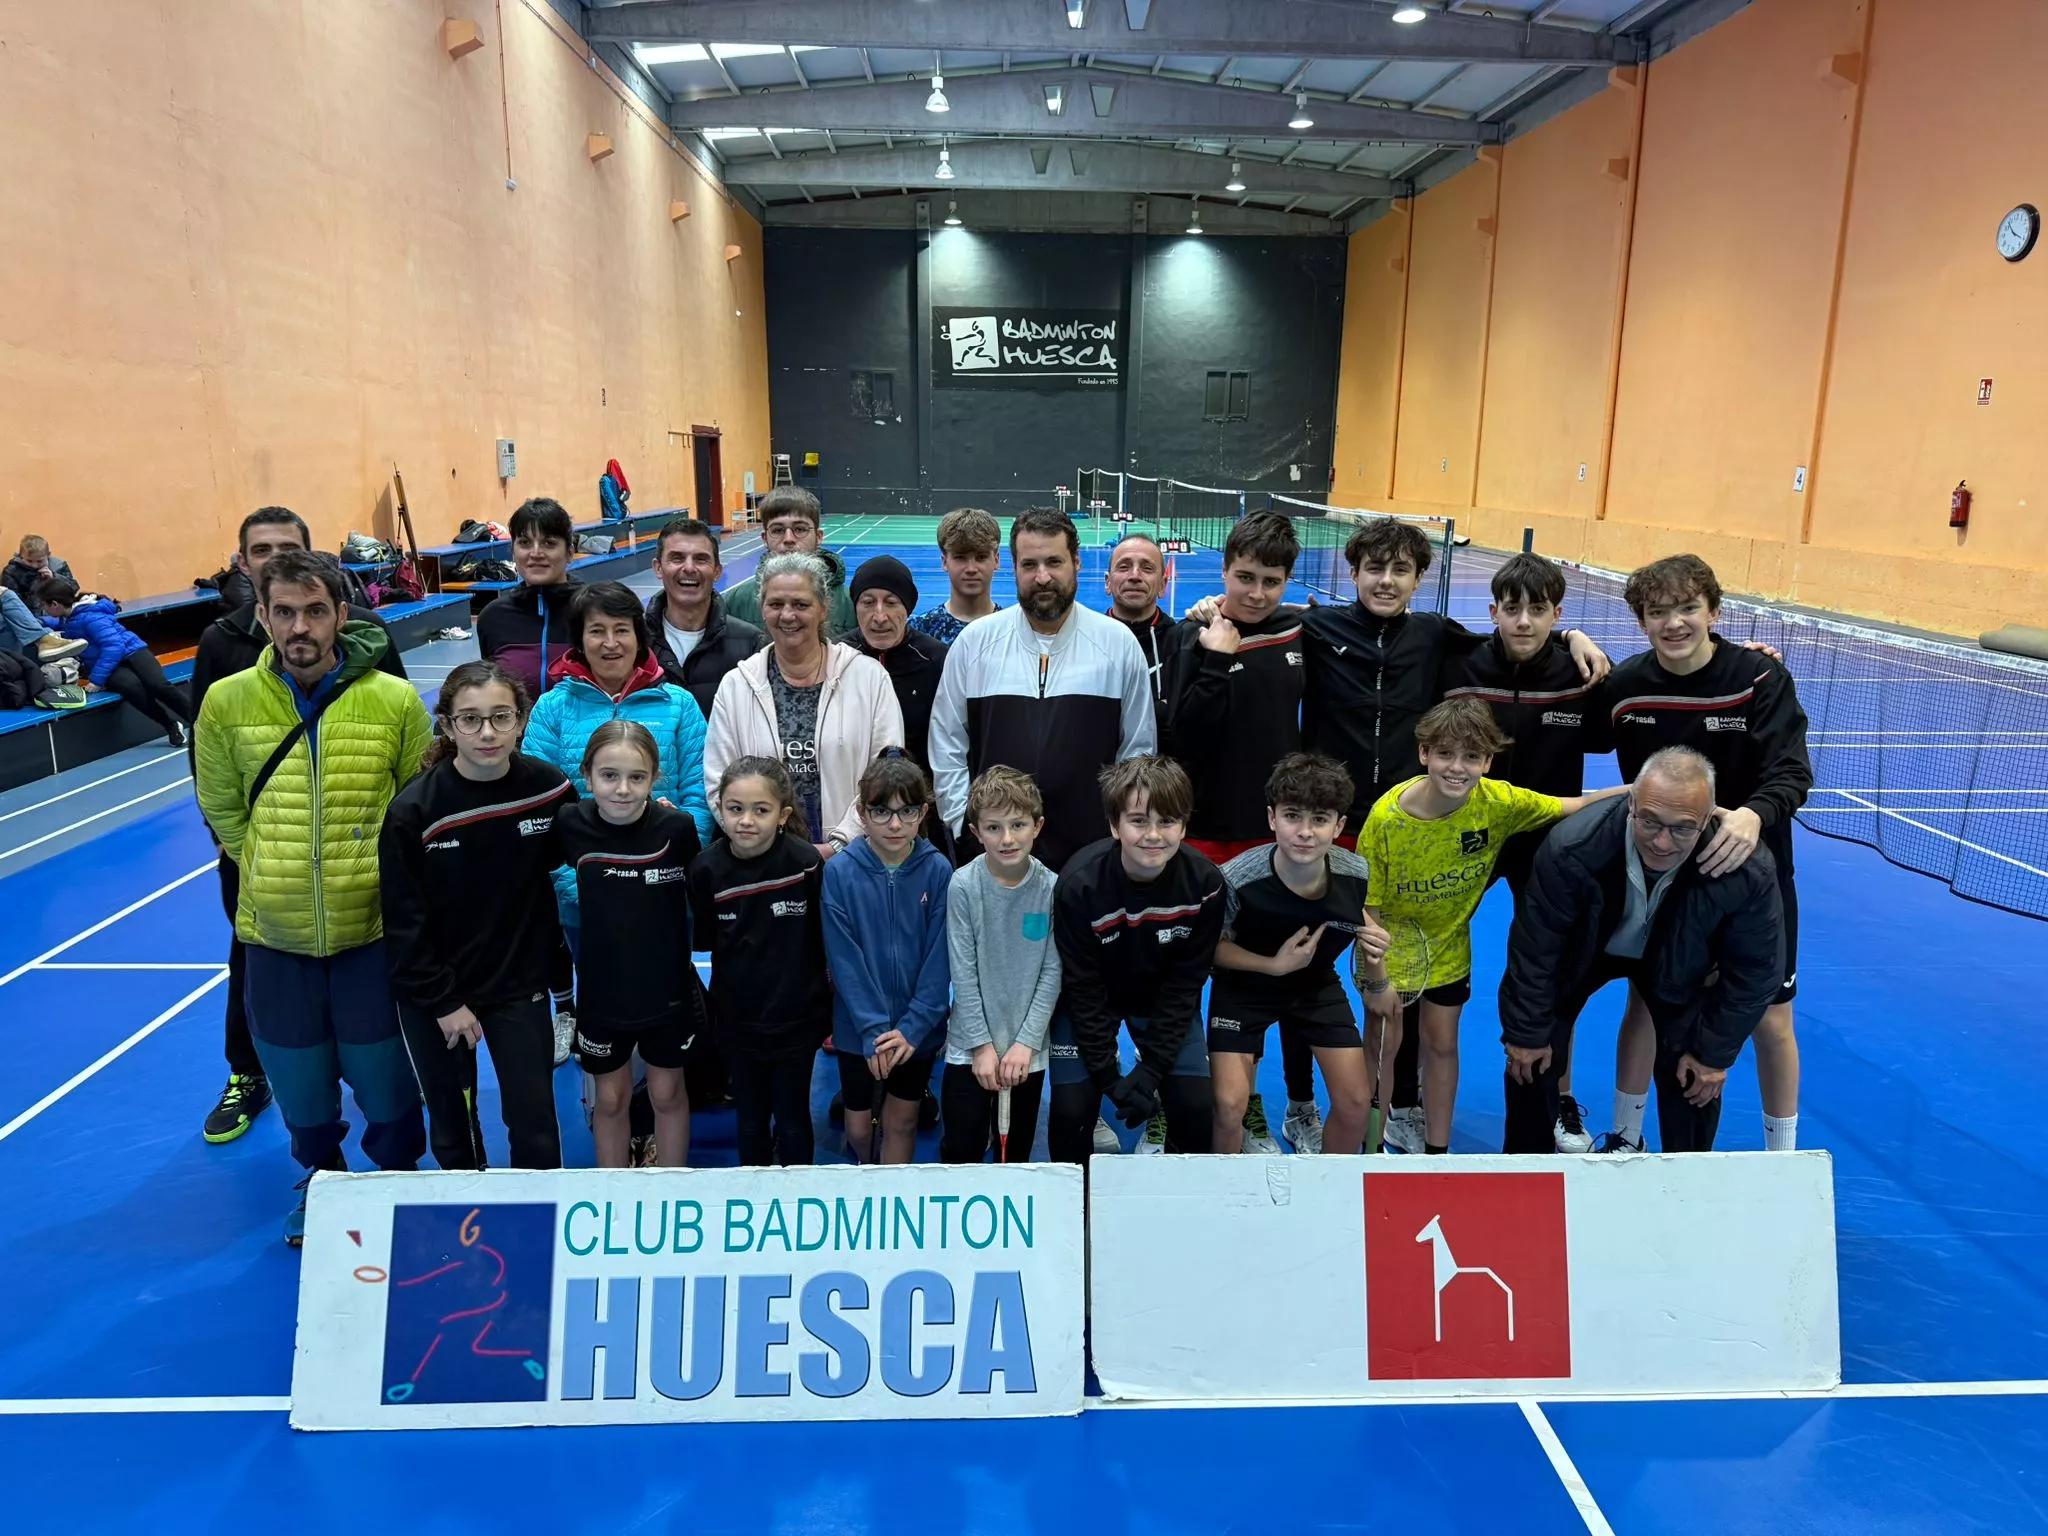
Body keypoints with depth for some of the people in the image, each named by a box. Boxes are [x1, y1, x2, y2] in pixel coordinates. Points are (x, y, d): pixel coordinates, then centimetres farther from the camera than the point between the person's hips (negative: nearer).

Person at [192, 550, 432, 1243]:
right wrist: (274, 873, 5)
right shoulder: (227, 702, -6)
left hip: (374, 925, -2)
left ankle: (397, 1175, 37)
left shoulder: (395, 701, -11)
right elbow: (221, 809, 6)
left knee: (383, 1071, 10)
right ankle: (319, 1178, 44)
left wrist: (380, 875, 1)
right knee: (298, 1076, 17)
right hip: (274, 930, 2)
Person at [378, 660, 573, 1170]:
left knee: (534, 1126, 2)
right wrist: (443, 1001, -10)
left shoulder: (550, 789, -11)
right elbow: (404, 923, -11)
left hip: (519, 984, 1)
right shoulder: (412, 810, -17)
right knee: (451, 1122, 15)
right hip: (431, 991, -1)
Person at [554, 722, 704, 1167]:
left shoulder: (677, 828, -18)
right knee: (611, 1099, 18)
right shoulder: (571, 826, -15)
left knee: (667, 1093, 17)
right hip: (601, 991, 1)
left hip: (668, 989, -1)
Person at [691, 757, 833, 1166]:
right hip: (738, 1018, 2)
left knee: (792, 1118, 14)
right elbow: (705, 940, 3)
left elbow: (825, 939, -9)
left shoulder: (806, 862, -18)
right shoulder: (707, 868, -12)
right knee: (750, 1118, 19)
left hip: (798, 1016, -2)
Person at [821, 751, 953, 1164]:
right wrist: (873, 1028, -17)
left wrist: (913, 1027, -15)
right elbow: (844, 960, -12)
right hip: (857, 1028, 0)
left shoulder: (938, 870, -11)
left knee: (902, 1121, 13)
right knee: (859, 1124, 15)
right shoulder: (839, 873, -12)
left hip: (919, 1027, 0)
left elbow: (939, 958, -9)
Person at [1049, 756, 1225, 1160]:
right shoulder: (1079, 884, -30)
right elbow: (1084, 990, -21)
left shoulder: (1204, 883, -24)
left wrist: (1151, 1069, -20)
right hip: (1089, 1001, -2)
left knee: (1196, 1105, -10)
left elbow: (1184, 984, -16)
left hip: (1164, 1000, 2)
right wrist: (1109, 1078, -21)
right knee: (1071, 1107, -13)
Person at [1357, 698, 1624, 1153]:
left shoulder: (1499, 802, -21)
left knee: (1442, 1043, 15)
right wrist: (1376, 979, -14)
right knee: (1385, 1045, 5)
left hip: (1449, 942, 3)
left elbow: (1572, 807, -8)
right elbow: (1367, 906, -19)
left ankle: (1437, 1150, 33)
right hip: (1390, 944, -3)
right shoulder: (1387, 817, -29)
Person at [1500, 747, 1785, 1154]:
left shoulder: (1748, 871, -35)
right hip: (1583, 949, -1)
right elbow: (1535, 948, -23)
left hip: (1677, 962, 1)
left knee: (1698, 1068, -5)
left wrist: (1715, 1054, -9)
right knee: (1532, 1058, -2)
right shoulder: (1571, 849, -38)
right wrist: (1526, 1033, -13)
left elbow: (1753, 971, -17)